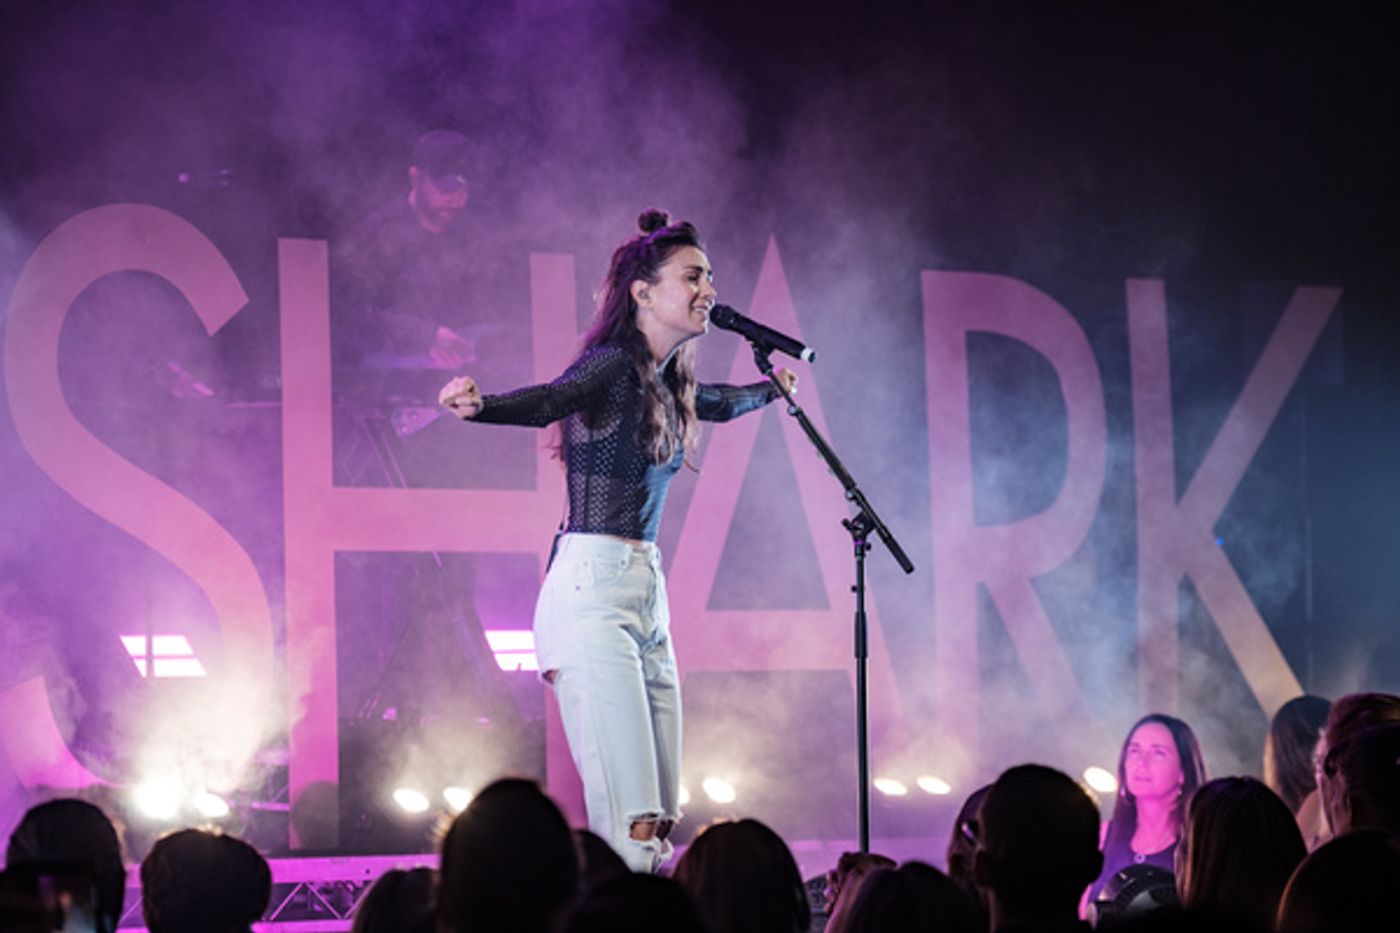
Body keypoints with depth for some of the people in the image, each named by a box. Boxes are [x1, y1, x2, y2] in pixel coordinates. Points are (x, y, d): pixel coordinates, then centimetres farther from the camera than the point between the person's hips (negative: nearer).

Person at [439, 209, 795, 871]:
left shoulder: (667, 382, 16)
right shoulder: (612, 367, -9)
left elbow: (719, 404, 40)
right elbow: (547, 400, -30)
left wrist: (772, 388, 61)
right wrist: (480, 406, -52)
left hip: (648, 593, 9)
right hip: (593, 593, -9)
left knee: (659, 819, 5)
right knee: (628, 820, -17)